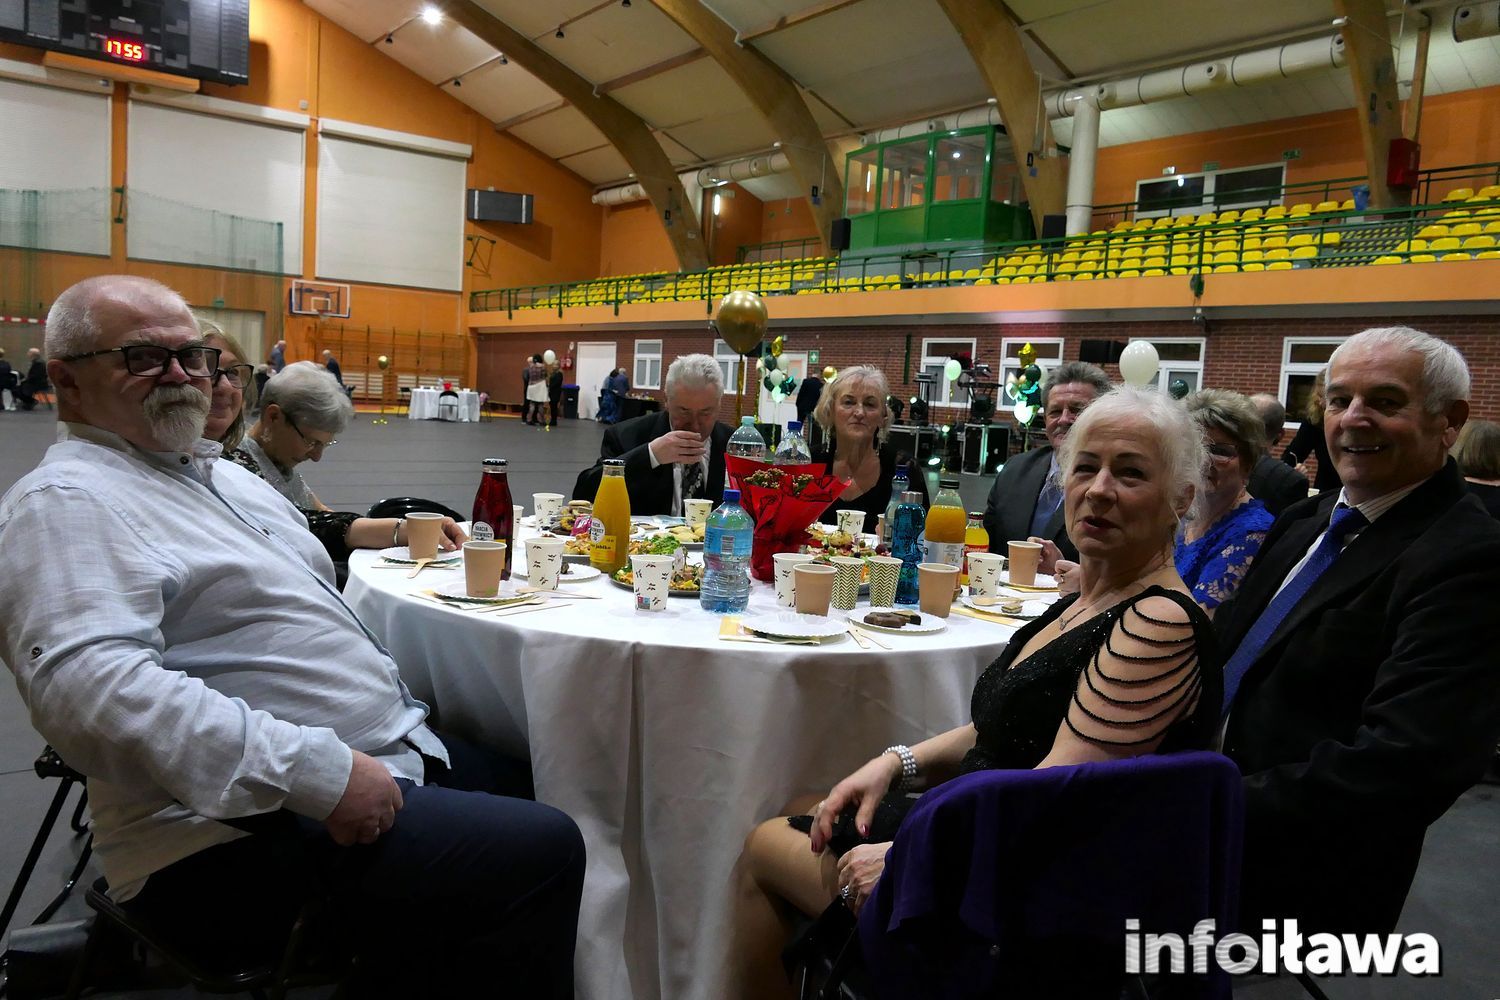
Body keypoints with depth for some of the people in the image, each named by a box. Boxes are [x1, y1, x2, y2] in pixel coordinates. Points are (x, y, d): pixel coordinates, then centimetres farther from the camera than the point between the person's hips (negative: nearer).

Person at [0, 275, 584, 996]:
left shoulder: (222, 472, 20)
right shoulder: (65, 503, -11)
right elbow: (91, 689, -27)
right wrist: (317, 771, -30)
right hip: (242, 840, -10)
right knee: (540, 852, -22)